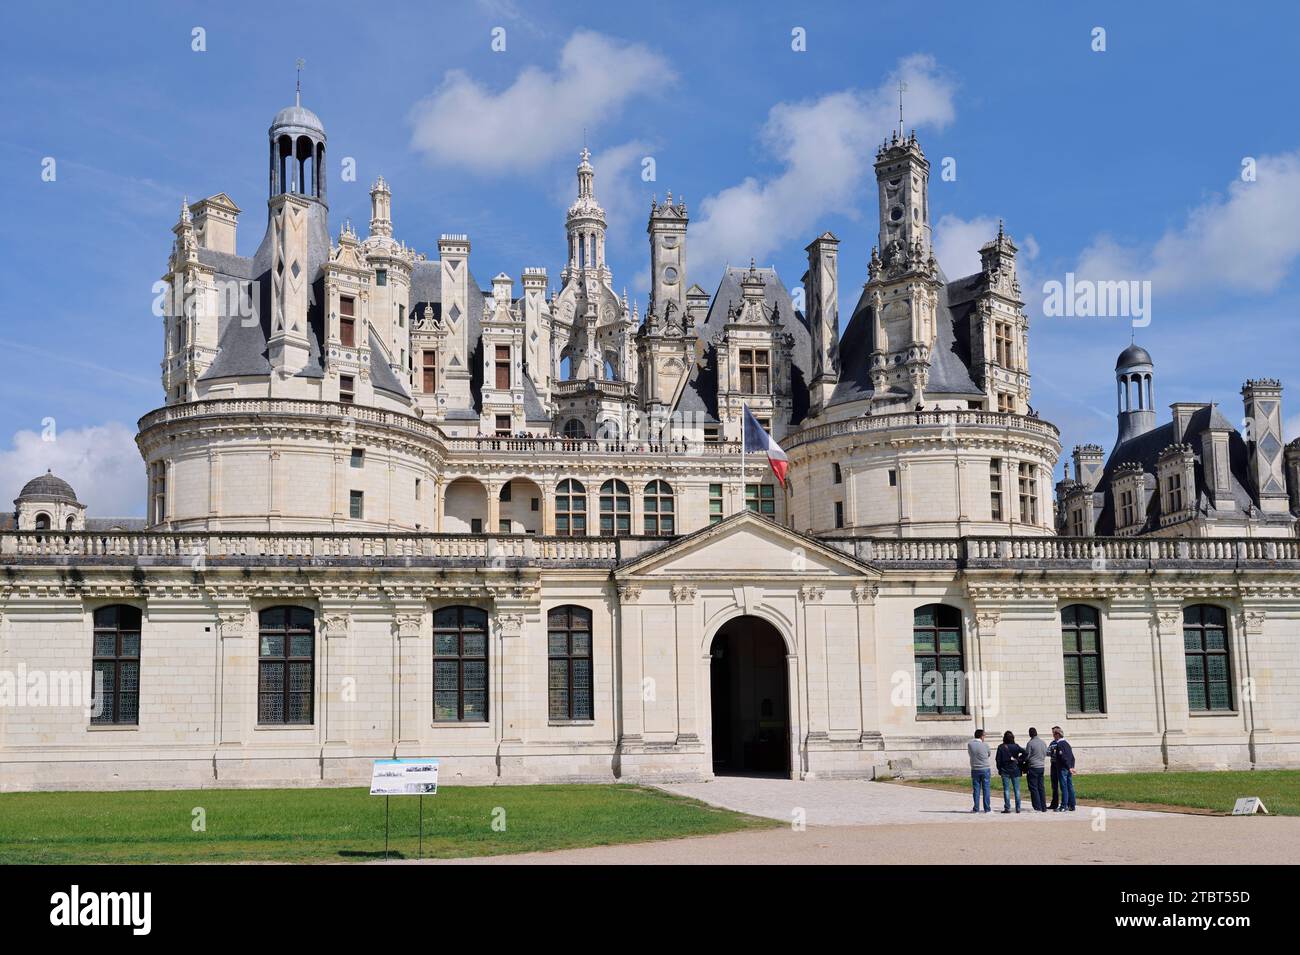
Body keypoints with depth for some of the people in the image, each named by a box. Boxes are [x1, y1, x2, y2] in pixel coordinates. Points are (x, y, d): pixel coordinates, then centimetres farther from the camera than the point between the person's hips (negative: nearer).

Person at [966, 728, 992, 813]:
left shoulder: (970, 744, -4)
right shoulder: (985, 745, -9)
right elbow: (989, 754, 8)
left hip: (975, 770, 2)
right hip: (985, 769, -2)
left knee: (976, 789, 6)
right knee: (986, 789, 3)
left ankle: (976, 808, 6)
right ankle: (987, 808, 3)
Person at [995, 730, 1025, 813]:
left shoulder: (1001, 747, -4)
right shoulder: (1016, 746, -2)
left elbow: (998, 759, -3)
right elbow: (1024, 752, -14)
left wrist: (999, 769, 6)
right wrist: (1018, 759, -3)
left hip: (1005, 771, -1)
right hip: (1015, 770, 1)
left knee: (1006, 790, 1)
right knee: (1017, 790, 6)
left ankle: (1007, 808, -2)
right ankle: (1018, 808, 5)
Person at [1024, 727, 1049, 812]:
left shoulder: (1031, 743, -14)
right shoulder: (1043, 743, 5)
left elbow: (1027, 756, -11)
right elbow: (1046, 754, 11)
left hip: (1033, 767, -6)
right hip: (1042, 766, 6)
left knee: (1033, 788, -1)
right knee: (1041, 788, 13)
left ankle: (1037, 807, -4)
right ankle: (1043, 807, 13)